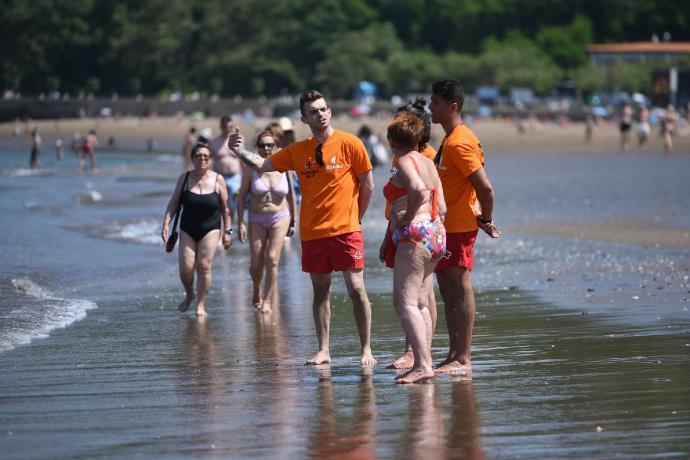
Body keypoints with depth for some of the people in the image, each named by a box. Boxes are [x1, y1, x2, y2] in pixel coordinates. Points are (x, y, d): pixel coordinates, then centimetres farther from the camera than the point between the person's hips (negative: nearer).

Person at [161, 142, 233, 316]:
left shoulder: (218, 180, -2)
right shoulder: (184, 178, 1)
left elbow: (225, 208, 2)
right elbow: (173, 203, 3)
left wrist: (228, 231, 0)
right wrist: (166, 224, -7)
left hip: (210, 229, -1)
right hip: (187, 229, 1)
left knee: (204, 266, -9)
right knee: (186, 267, -6)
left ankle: (201, 304, 2)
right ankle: (189, 294, 23)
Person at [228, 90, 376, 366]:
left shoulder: (349, 144, -4)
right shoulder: (298, 151, 6)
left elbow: (368, 185, 2)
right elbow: (262, 165, 6)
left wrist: (355, 218, 4)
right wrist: (240, 151, -12)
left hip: (345, 230, -4)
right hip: (312, 232, 4)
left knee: (356, 289, -7)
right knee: (320, 291, 9)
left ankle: (366, 349, 0)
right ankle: (323, 351, 15)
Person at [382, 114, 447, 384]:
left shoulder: (404, 162, -8)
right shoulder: (428, 163, 18)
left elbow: (419, 190, -28)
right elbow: (441, 208, 17)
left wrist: (407, 218, -15)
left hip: (415, 236, -10)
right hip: (436, 233, 10)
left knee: (405, 303, -12)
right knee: (421, 303, 13)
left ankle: (422, 365, -22)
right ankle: (425, 362, 10)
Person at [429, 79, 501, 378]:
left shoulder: (459, 142, -18)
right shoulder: (450, 139, 16)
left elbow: (485, 188, -22)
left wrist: (485, 220, -10)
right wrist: (483, 219, 15)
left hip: (458, 227, -11)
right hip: (446, 226, 11)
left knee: (460, 289, -8)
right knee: (448, 289, 14)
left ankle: (463, 360, -6)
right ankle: (455, 355, 20)